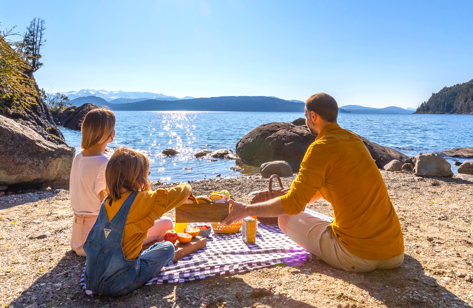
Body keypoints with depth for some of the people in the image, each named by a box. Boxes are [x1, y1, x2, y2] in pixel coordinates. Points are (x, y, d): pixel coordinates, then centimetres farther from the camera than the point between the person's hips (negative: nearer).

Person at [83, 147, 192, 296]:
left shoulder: (108, 201, 2)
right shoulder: (140, 201, -18)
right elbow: (178, 194, -14)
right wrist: (186, 188, 6)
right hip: (117, 285, -7)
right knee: (167, 247, 5)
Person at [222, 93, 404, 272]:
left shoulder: (321, 148, -14)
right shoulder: (354, 140, 11)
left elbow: (292, 205, -15)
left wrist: (246, 210, -3)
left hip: (356, 257, -8)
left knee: (286, 218, 7)